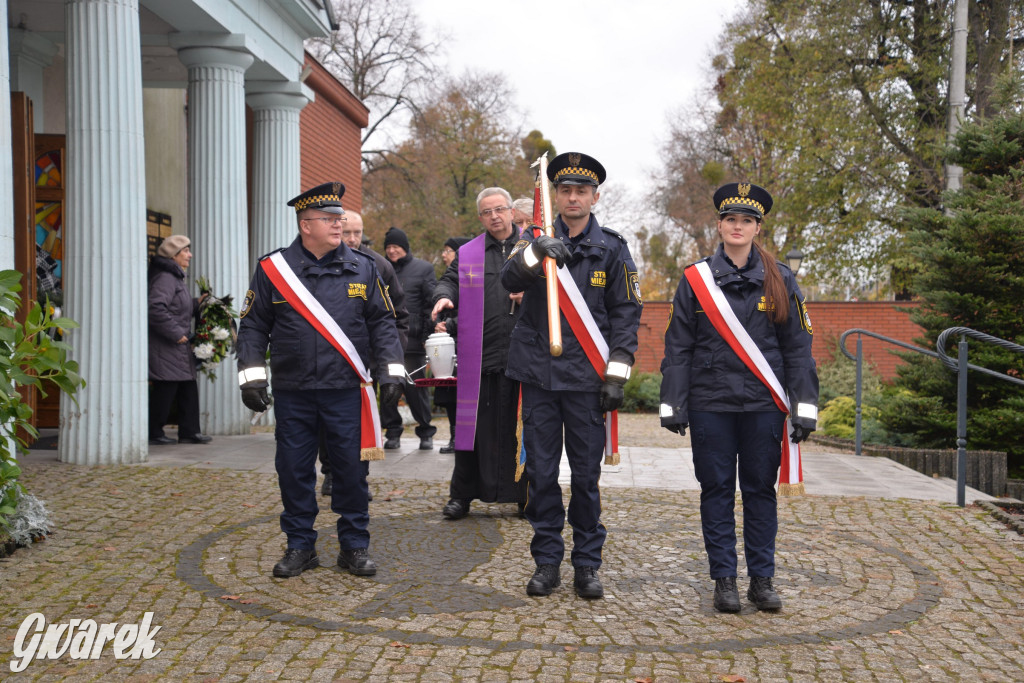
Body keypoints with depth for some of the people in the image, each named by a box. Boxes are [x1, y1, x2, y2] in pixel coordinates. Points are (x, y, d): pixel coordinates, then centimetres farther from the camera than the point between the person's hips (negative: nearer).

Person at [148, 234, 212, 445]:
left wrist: (196, 303, 8)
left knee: (188, 388, 11)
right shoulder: (165, 278, -15)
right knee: (165, 389, -5)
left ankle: (189, 432, 17)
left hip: (178, 348, 11)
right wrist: (176, 333, -22)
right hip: (165, 348, -11)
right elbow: (156, 309, -26)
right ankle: (153, 433, 5)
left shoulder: (175, 277, 19)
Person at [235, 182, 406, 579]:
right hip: (292, 393, 0)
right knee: (293, 471, 7)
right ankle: (300, 546, 21)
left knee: (350, 469, 4)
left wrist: (392, 371, -1)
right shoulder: (273, 268, 3)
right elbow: (253, 326, 5)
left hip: (346, 391, 0)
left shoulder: (362, 268, 6)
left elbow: (382, 322, 8)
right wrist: (251, 377, -3)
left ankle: (354, 547, 18)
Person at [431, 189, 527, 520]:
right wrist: (443, 297, -14)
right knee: (474, 425, 4)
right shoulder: (468, 253, 14)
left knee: (522, 426, 5)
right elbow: (450, 280, 9)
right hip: (479, 355, 1)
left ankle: (525, 494, 17)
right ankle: (461, 495, 14)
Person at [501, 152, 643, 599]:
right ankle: (547, 562, 17)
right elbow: (509, 280, -9)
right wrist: (535, 252, -29)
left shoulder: (612, 248, 5)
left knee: (586, 475, 4)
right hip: (539, 374, 1)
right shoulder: (535, 240, 8)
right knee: (541, 472, 6)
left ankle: (587, 565, 16)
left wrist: (617, 375, -4)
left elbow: (626, 314, 3)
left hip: (586, 378, -1)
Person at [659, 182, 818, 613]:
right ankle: (724, 580, 15)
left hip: (763, 404, 1)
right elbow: (678, 347, 3)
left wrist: (805, 406, -1)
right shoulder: (695, 279, 4)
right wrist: (673, 404, -2)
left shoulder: (780, 280, 6)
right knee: (717, 491, 5)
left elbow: (798, 347, 5)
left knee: (760, 490, 7)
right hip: (710, 404, 0)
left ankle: (762, 579, 18)